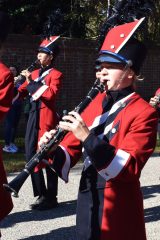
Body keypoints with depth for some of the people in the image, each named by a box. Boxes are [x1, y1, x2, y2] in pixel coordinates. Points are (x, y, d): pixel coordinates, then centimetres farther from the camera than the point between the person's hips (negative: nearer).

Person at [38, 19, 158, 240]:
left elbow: (128, 169, -23)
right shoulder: (97, 103, 8)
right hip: (86, 204, 6)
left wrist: (88, 136, -32)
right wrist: (53, 152, -13)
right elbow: (72, 149, 9)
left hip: (116, 213, -6)